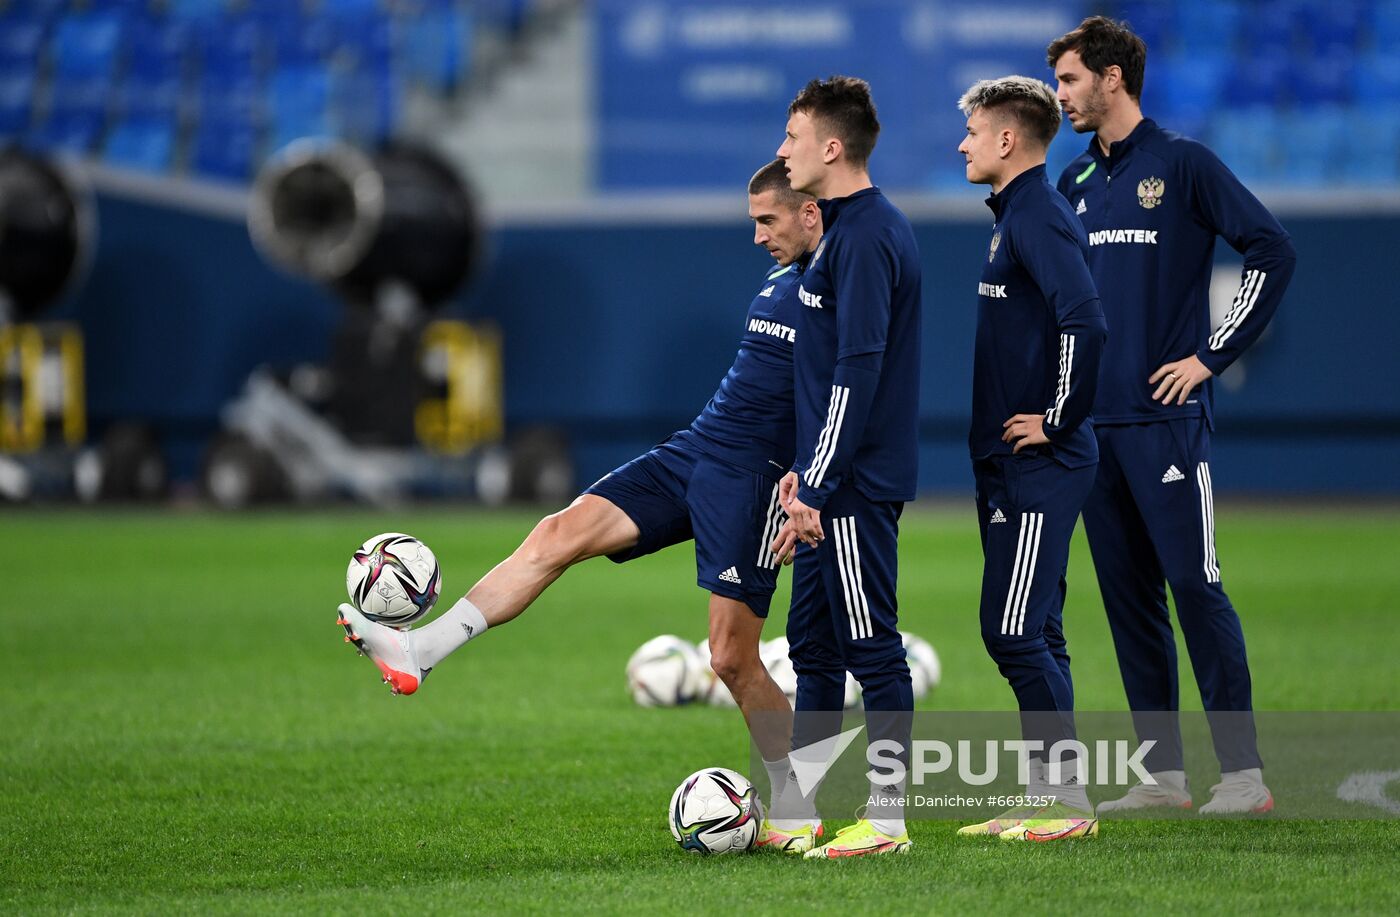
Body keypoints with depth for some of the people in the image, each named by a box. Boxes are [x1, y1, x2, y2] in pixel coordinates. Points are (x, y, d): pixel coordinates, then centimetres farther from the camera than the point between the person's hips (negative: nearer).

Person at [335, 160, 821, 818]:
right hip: (692, 451, 8)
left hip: (752, 481, -8)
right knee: (560, 533, -6)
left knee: (732, 659, -5)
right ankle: (417, 651, -12)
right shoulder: (779, 278, 17)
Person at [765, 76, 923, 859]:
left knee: (872, 648, -5)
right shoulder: (852, 227, 16)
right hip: (836, 485, 10)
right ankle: (795, 815, 19)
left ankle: (887, 819, 0)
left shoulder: (866, 237, -16)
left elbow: (858, 369, -21)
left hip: (857, 486, -10)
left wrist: (818, 486, -21)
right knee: (813, 644, 13)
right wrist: (806, 470, 20)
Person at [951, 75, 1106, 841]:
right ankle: (1043, 797, 15)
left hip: (1040, 466, -10)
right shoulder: (1015, 215, 16)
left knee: (1014, 632, -10)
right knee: (1031, 635, 11)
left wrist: (1059, 420, -19)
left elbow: (1084, 321, -28)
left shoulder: (1039, 218, -15)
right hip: (1007, 464, 10)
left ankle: (1067, 800, -5)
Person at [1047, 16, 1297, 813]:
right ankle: (1164, 772, 11)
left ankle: (1244, 771, -6)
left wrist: (1214, 355, -10)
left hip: (1168, 417, -7)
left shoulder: (1183, 163, -5)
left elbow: (1273, 250, -8)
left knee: (1195, 585, -10)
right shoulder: (1076, 183, 14)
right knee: (1129, 595, 6)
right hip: (1095, 422, 7)